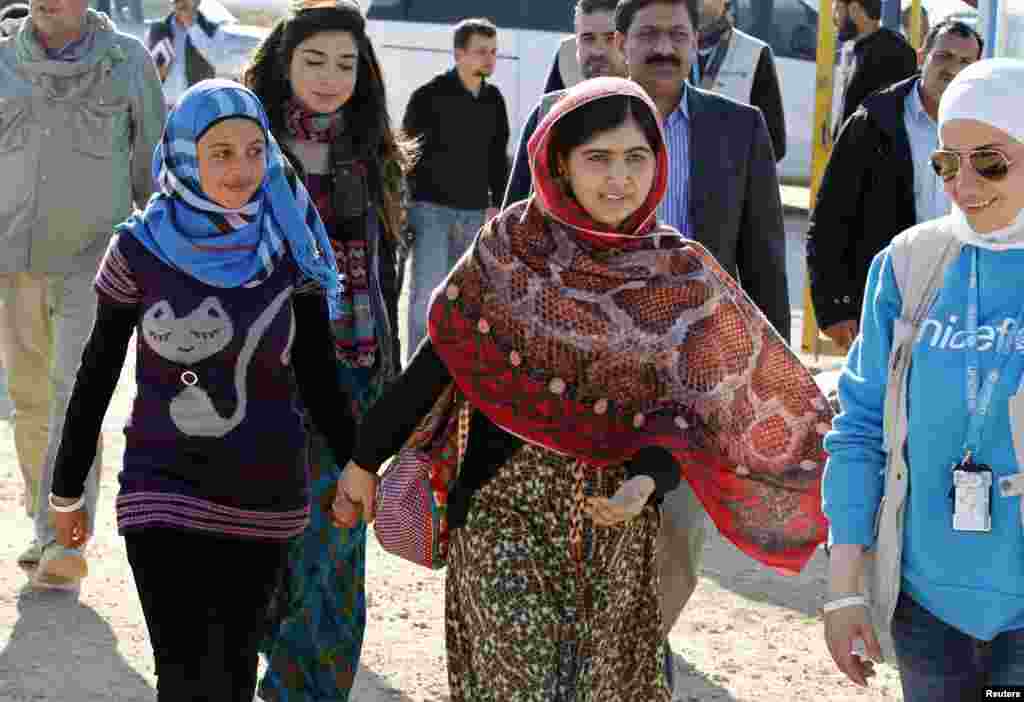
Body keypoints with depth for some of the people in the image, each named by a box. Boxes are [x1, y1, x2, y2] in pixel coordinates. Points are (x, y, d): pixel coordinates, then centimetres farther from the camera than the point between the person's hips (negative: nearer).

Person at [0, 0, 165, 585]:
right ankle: (47, 528, 25)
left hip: (92, 259, -3)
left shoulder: (128, 61, -4)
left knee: (77, 391, -15)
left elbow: (152, 160, 4)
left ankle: (65, 542, -16)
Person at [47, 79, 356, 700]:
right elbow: (97, 375, 3)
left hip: (267, 497, 2)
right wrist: (67, 490, 9)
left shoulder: (291, 248, -4)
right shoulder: (139, 249, -7)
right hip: (165, 490, -1)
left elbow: (316, 374, 6)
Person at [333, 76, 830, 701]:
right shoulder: (510, 245, -5)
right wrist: (366, 459, 3)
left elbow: (686, 410, -3)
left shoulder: (684, 275, -2)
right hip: (506, 508, -2)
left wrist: (645, 482, -22)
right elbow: (437, 361, 1)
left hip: (615, 523, 2)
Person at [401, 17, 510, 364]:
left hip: (474, 213, 5)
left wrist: (496, 203, 10)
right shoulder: (429, 95, -8)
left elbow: (498, 156, 17)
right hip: (431, 209, -5)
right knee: (426, 293, -11)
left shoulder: (494, 100, 8)